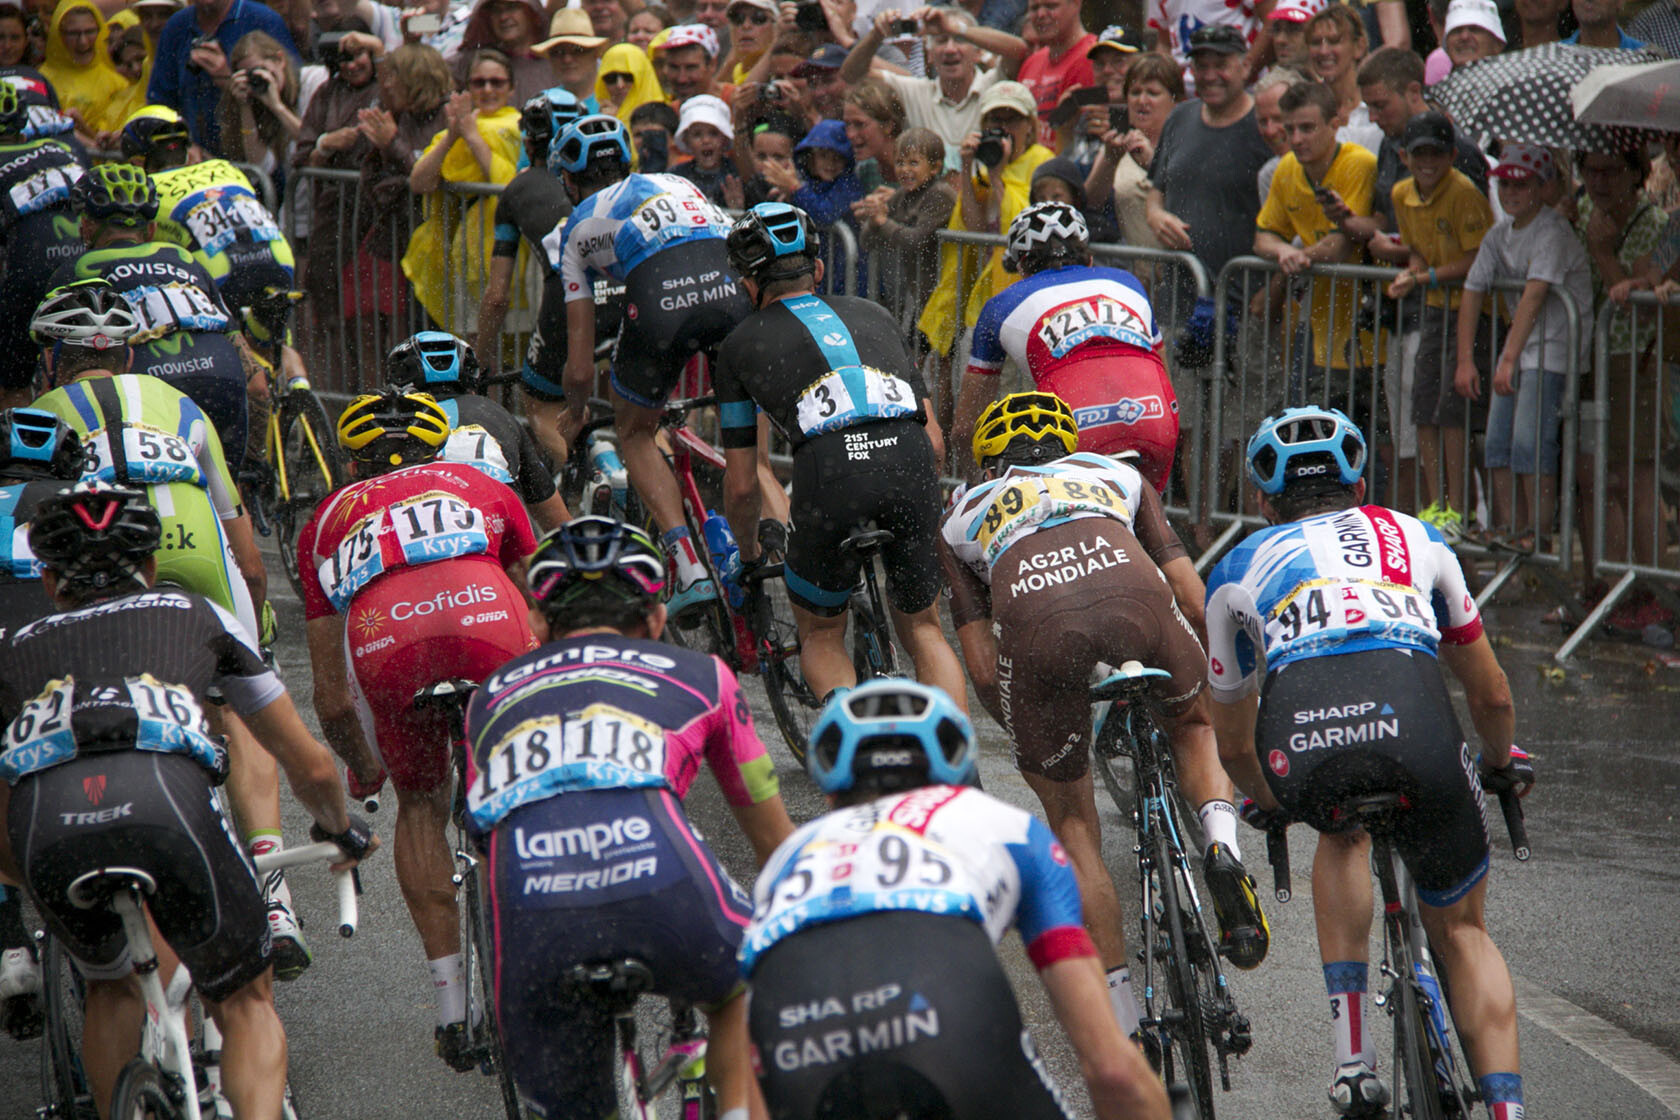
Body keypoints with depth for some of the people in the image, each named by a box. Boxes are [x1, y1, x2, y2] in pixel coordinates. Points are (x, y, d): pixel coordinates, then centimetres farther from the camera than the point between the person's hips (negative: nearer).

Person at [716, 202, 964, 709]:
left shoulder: (741, 344, 22)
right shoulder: (872, 315, 30)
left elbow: (741, 485, 21)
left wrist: (748, 554, 39)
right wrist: (917, 512, 43)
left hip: (831, 472, -2)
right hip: (911, 463, 2)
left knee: (820, 637, 22)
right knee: (922, 629, 22)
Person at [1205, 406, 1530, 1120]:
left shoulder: (1238, 568, 34)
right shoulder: (1416, 539, 36)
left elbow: (1233, 746, 44)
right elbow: (1492, 696, 45)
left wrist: (1269, 799, 65)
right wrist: (1503, 761, 66)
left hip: (1298, 739, 0)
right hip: (1413, 722, 0)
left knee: (1340, 835, 35)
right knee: (1461, 930, 21)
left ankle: (1351, 1053, 21)